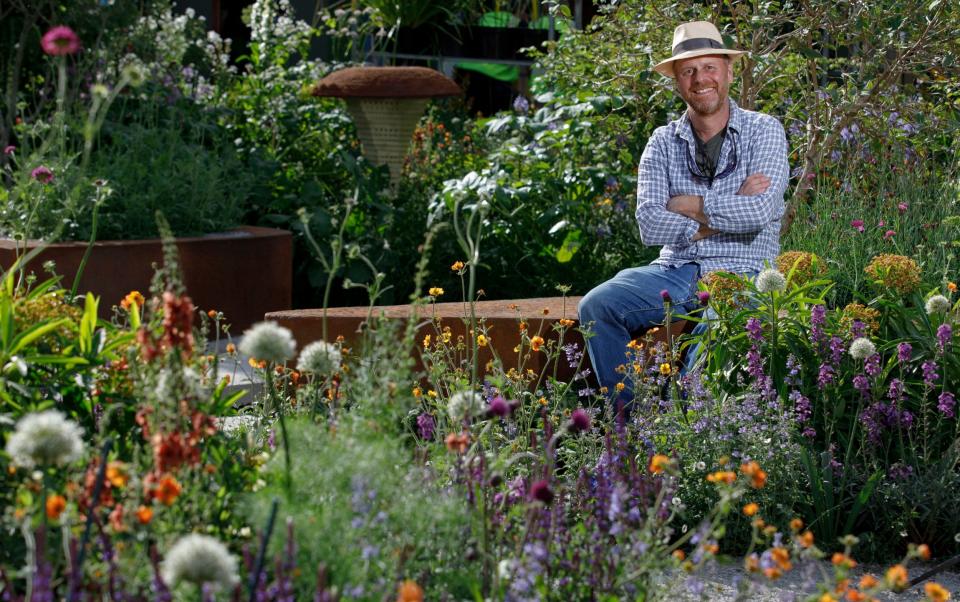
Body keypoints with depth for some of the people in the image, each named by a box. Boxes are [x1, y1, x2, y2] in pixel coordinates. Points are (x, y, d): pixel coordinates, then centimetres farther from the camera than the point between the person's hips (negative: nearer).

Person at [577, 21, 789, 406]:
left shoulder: (764, 131, 2)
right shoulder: (663, 143, 10)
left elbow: (759, 212, -15)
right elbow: (649, 226, -5)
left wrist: (686, 205, -6)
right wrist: (724, 213, -11)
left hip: (740, 273, -4)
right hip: (675, 270, 4)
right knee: (597, 305, -21)